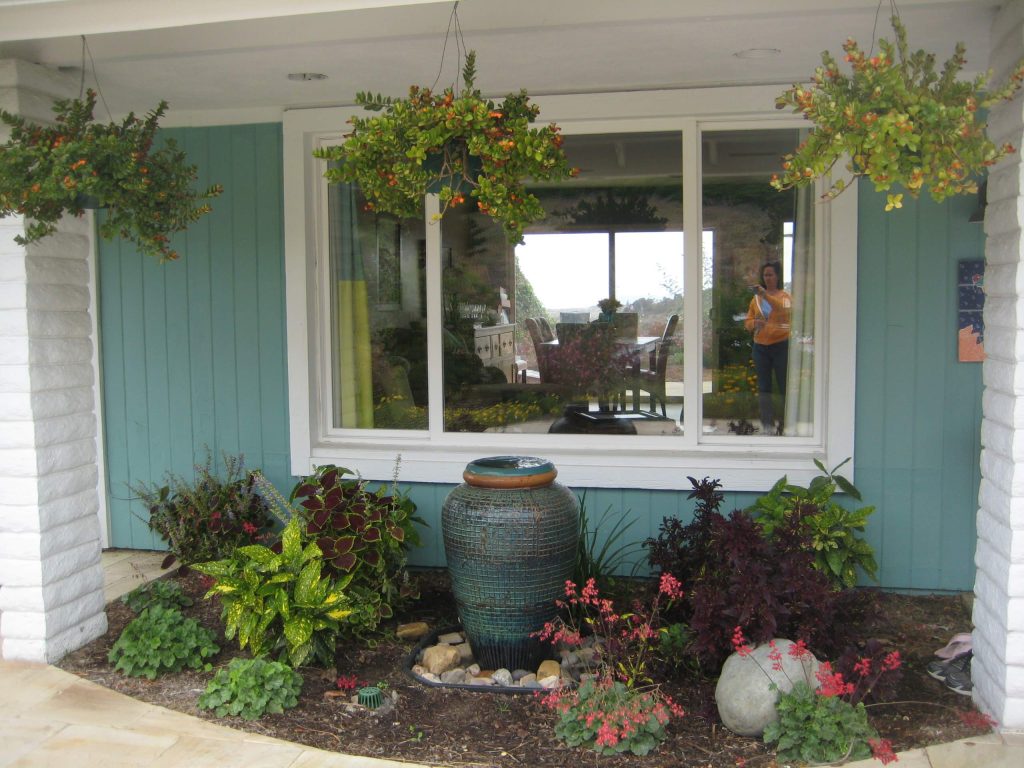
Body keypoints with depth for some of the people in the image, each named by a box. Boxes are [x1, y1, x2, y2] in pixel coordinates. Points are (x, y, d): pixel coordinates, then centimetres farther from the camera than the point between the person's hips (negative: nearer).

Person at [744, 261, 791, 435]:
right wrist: (755, 323, -13)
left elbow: (784, 308, -24)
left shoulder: (784, 296, 0)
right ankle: (767, 424, 11)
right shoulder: (756, 298, 11)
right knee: (763, 387, 6)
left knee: (785, 386, -3)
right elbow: (747, 322, 11)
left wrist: (765, 295, -38)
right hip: (760, 347, 4)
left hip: (781, 346, -4)